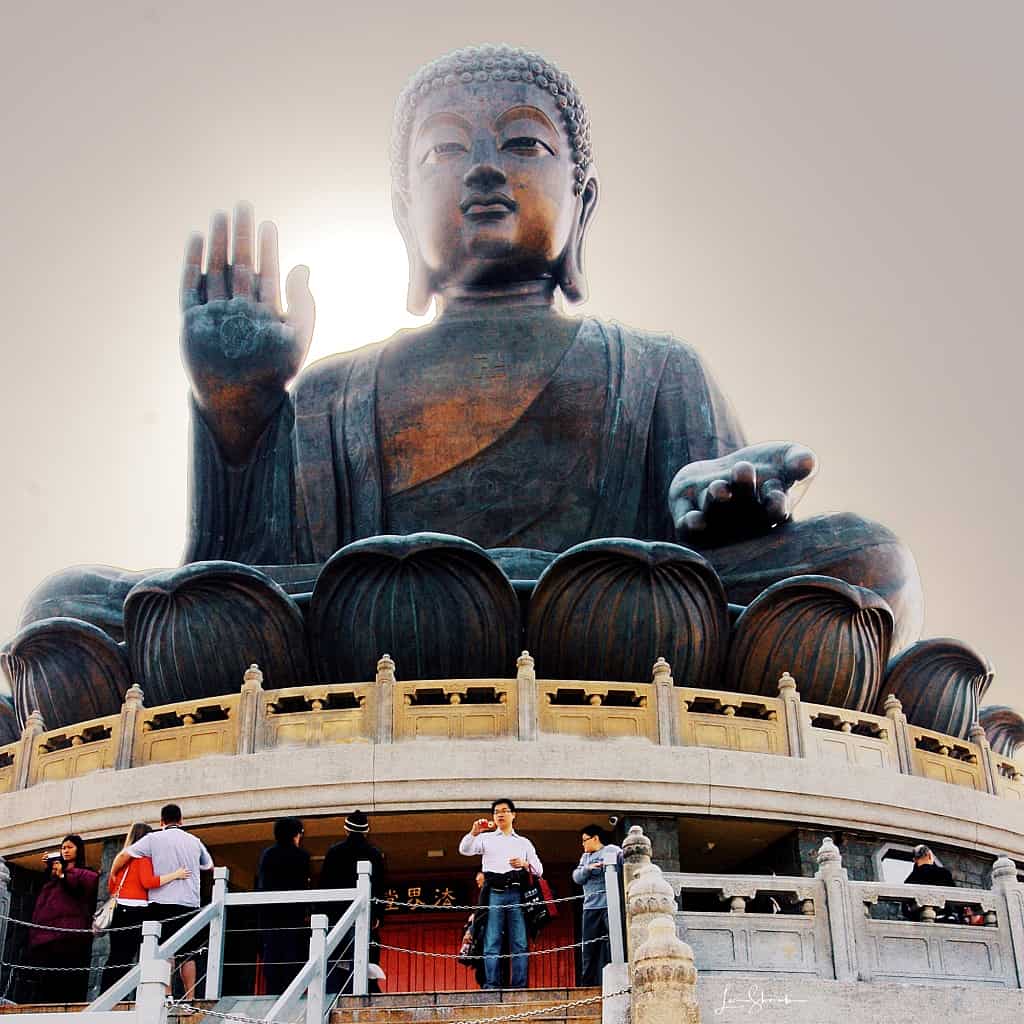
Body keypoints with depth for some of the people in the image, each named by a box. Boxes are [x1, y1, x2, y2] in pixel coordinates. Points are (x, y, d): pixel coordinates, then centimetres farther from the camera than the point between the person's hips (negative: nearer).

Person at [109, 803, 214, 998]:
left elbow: (123, 856, -4)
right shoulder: (194, 841, 13)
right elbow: (210, 867, 28)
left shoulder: (154, 838, 2)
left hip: (162, 902, -3)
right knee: (188, 955, 5)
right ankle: (190, 998, 0)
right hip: (190, 904, 3)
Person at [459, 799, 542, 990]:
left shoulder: (524, 842, 22)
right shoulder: (486, 838, 18)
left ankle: (519, 986, -5)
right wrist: (474, 832, -16)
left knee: (519, 944, -5)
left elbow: (539, 870, 15)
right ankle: (491, 986, -8)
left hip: (516, 894, 1)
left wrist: (525, 864, -5)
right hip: (494, 894, -1)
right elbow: (464, 850, 1)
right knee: (491, 943, -7)